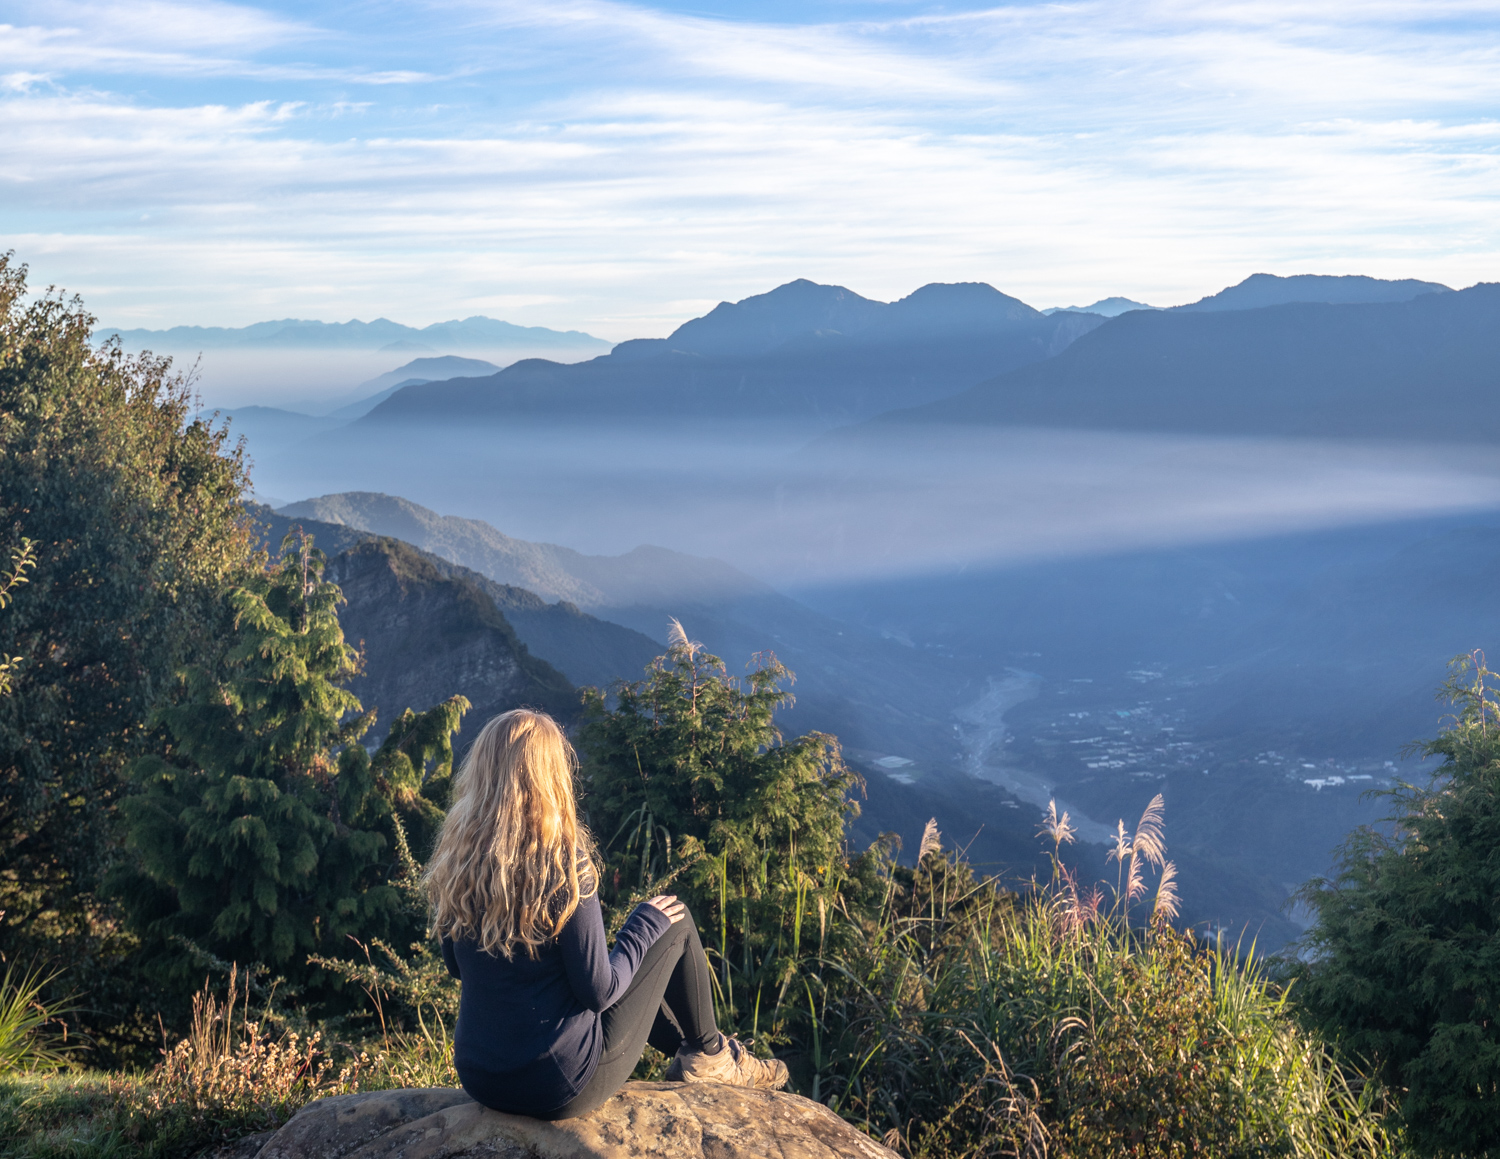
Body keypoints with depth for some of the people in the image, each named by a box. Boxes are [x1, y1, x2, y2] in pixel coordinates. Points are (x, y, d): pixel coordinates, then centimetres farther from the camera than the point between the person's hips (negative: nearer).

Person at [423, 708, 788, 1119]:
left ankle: (687, 1051, 42)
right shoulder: (562, 864, -23)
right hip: (563, 1089, -6)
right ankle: (709, 1053, 30)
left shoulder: (453, 864, -6)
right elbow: (597, 992, -17)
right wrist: (646, 926, 0)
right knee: (677, 921, 10)